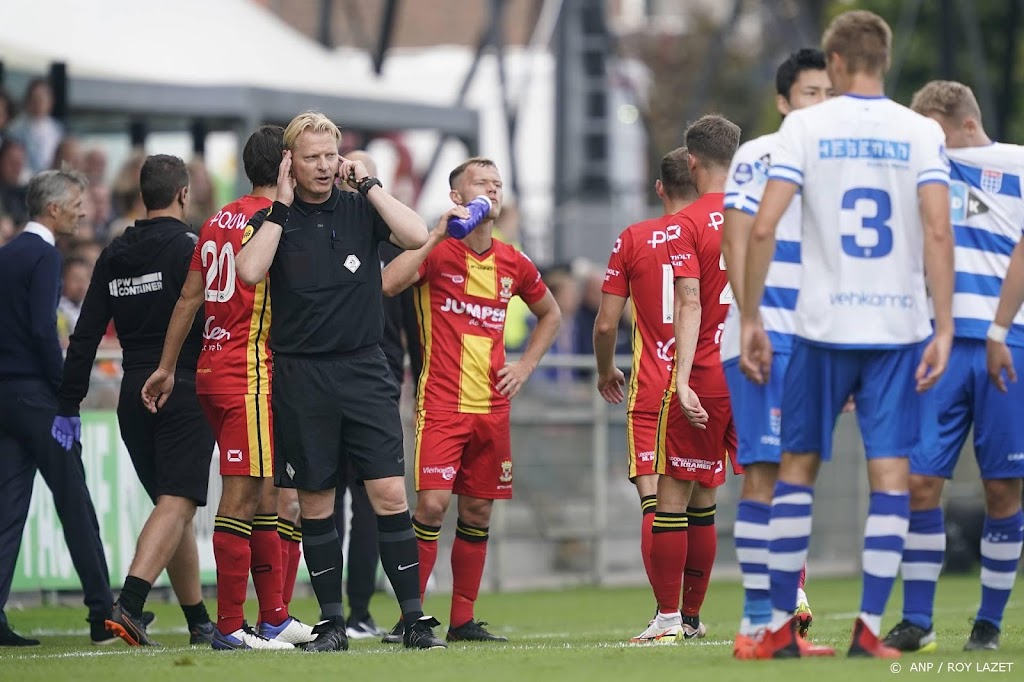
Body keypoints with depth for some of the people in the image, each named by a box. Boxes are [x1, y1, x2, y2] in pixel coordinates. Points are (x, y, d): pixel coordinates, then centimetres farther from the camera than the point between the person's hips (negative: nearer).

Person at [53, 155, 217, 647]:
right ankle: (128, 604, -30)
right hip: (185, 392, -6)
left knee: (172, 506, 16)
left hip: (135, 396, 6)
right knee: (175, 505, -12)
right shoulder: (189, 249, -8)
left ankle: (199, 622, 19)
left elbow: (85, 335, 8)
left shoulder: (114, 255, 9)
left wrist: (68, 405, 10)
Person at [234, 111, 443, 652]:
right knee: (315, 502, 4)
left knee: (389, 494, -7)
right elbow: (249, 271, -15)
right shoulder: (271, 220, 3)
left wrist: (368, 184, -7)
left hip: (363, 369, 0)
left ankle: (414, 618, -4)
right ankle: (331, 622, 12)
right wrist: (282, 207, -10)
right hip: (300, 377, 0)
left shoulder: (359, 209, 5)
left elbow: (416, 236, -11)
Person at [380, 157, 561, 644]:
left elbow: (550, 314, 27)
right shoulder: (436, 251, -4)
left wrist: (525, 366, 14)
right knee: (432, 503, -14)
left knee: (478, 511, 7)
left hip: (492, 407, 5)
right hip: (441, 403, -5)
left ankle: (463, 620, 15)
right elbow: (386, 284, -23)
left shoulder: (512, 262, 10)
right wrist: (438, 234, -23)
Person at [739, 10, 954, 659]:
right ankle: (870, 627, -4)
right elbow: (938, 232, -9)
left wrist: (750, 319, 0)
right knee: (891, 473, 3)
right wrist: (943, 329, -6)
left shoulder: (805, 126, 0)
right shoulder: (921, 132, 1)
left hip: (823, 327, 0)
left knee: (798, 465, 11)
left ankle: (781, 626, 11)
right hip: (899, 327, 0)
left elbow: (763, 227, -7)